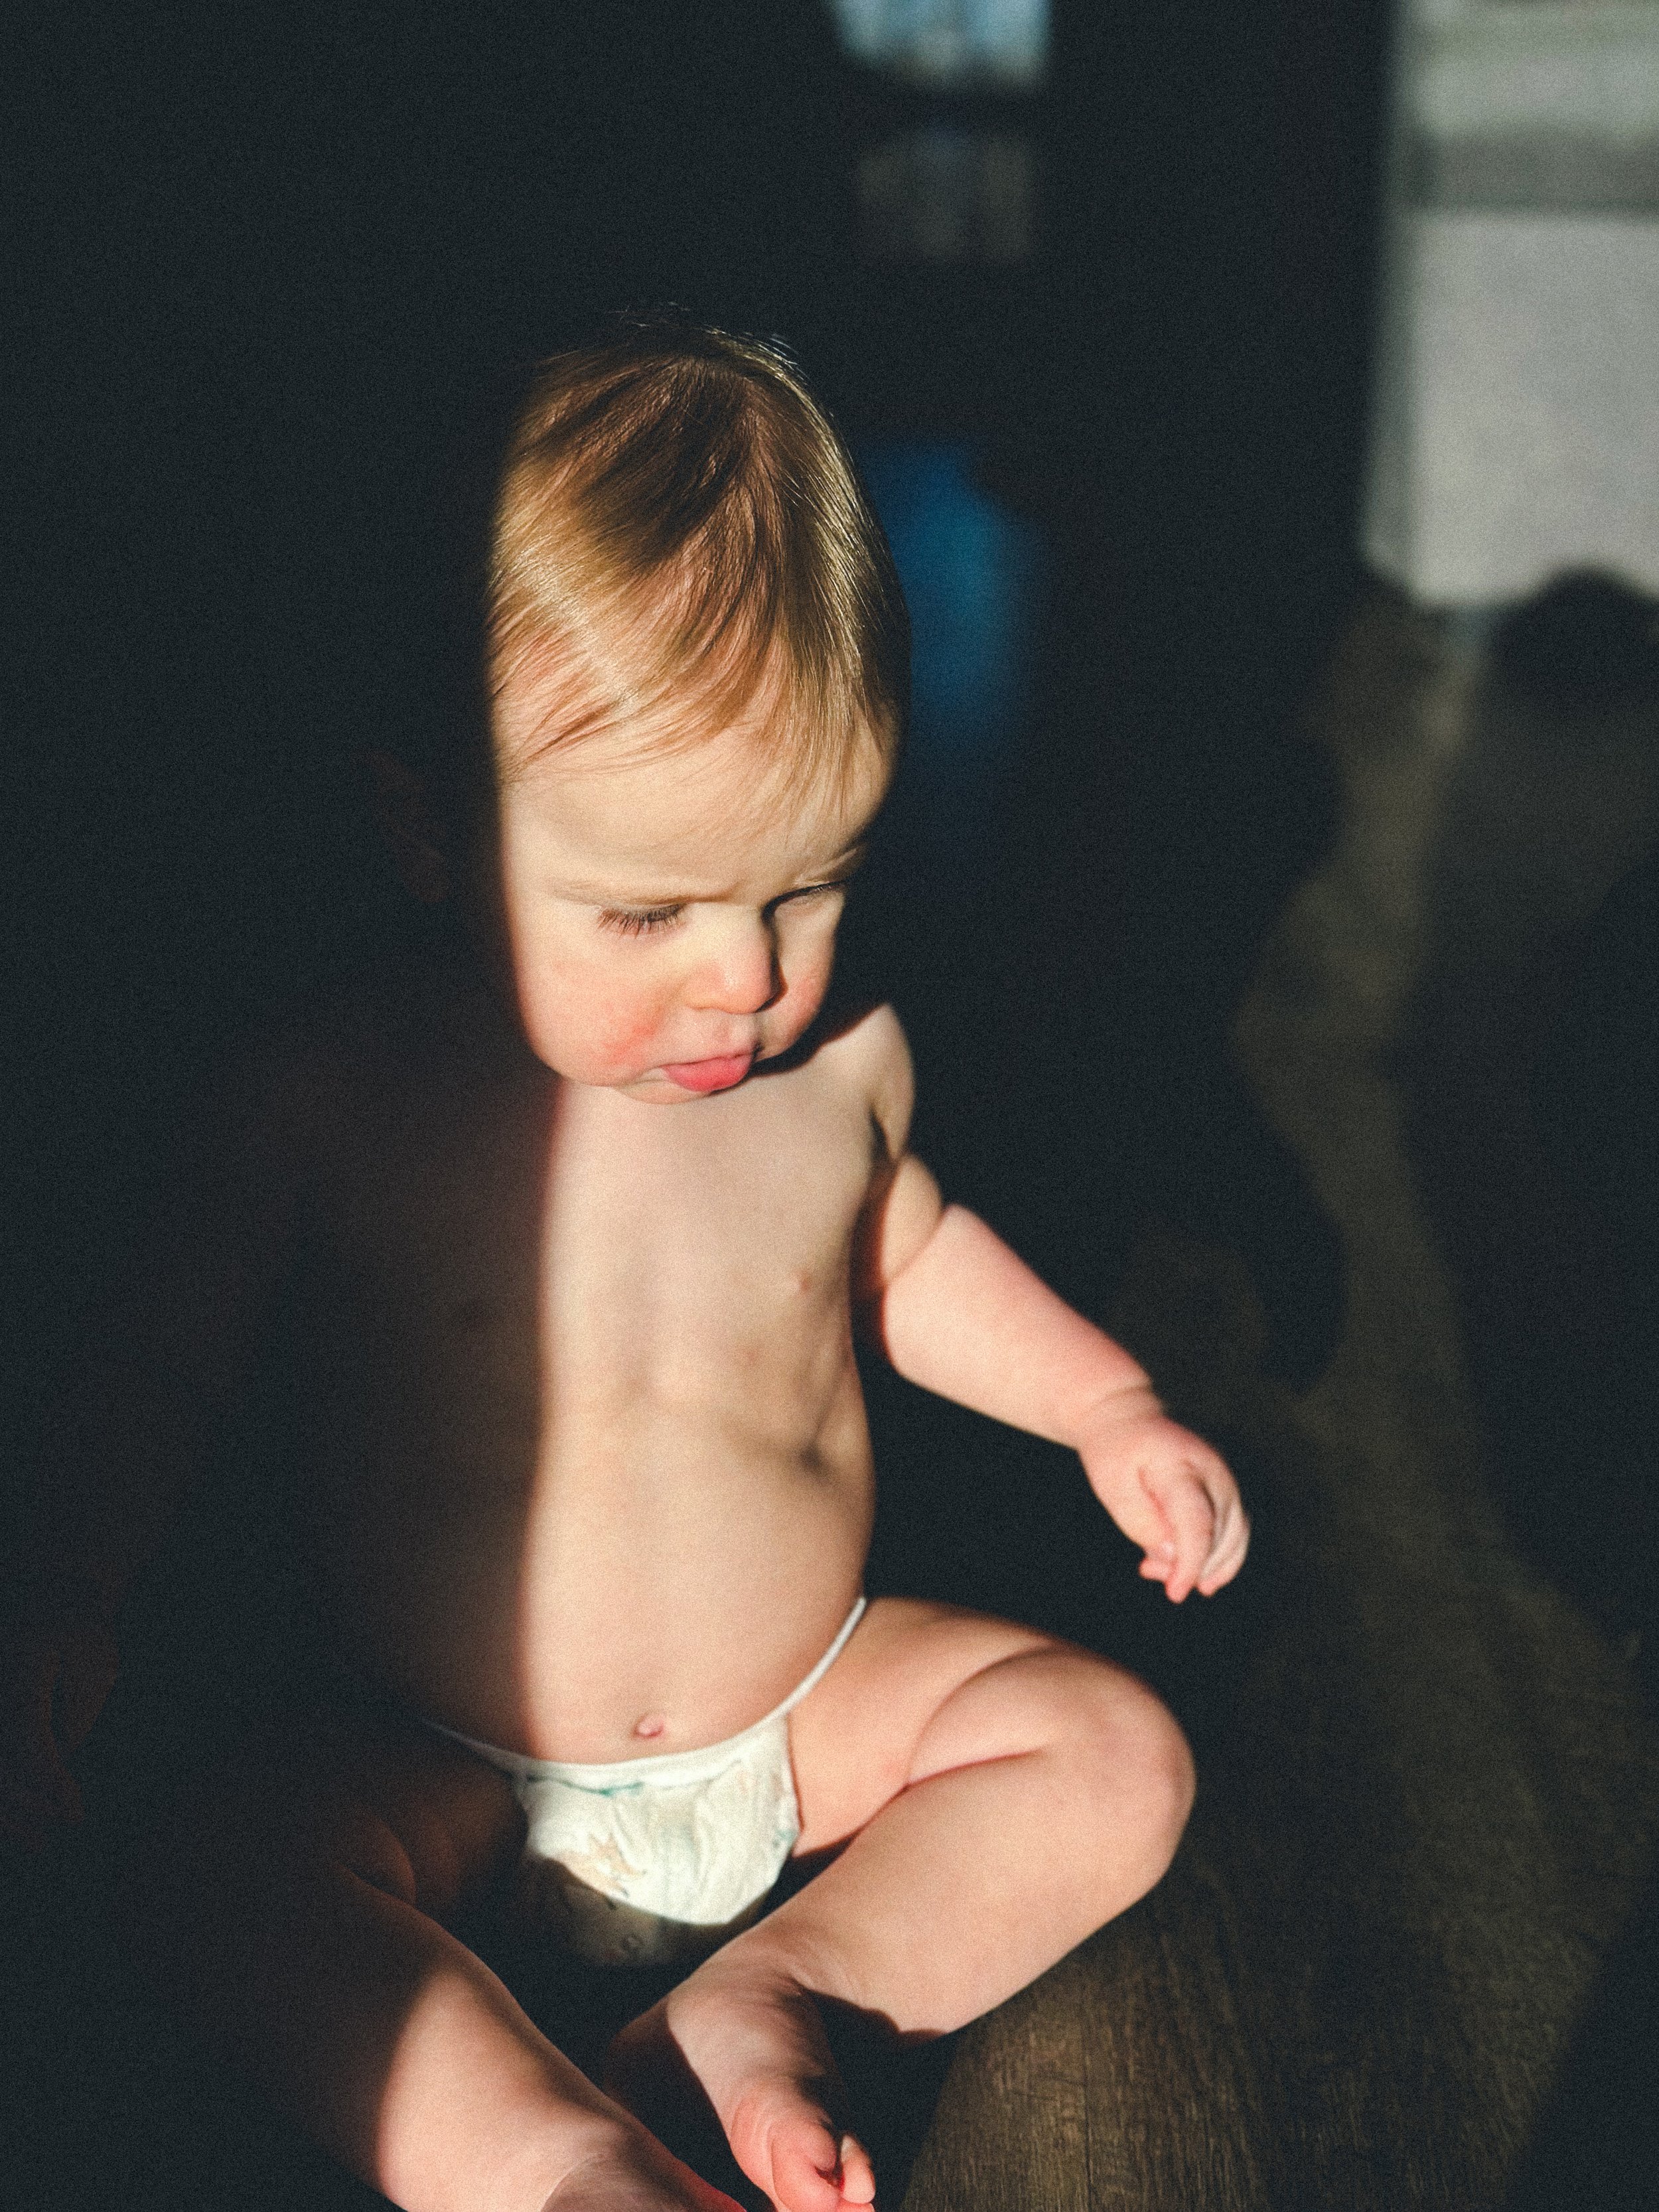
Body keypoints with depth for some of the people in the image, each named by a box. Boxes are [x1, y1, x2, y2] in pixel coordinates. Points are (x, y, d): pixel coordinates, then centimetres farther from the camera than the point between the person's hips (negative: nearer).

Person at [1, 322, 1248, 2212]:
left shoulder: (842, 1060, -9)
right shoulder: (334, 1106, -18)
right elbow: (163, 1368, -3)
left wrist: (1109, 1409, 6)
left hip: (814, 1711, 3)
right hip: (457, 1774, -2)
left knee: (1115, 1754, -11)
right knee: (227, 1883, -26)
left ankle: (784, 1989, -18)